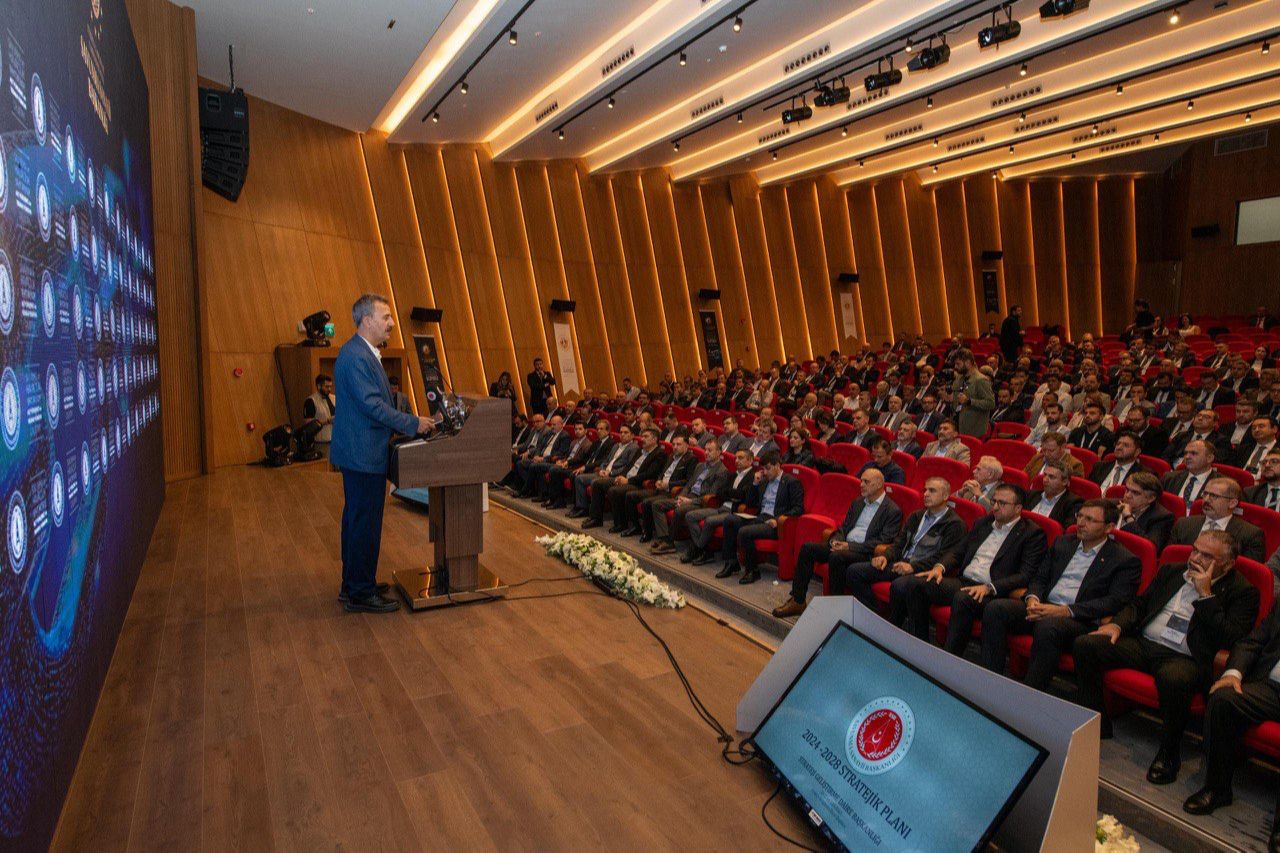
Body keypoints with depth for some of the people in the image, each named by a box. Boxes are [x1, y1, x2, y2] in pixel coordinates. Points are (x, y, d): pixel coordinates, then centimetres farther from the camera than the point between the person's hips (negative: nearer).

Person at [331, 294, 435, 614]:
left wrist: (401, 426, 12)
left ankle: (354, 584, 29)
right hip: (363, 455, -11)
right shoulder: (356, 356, -19)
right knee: (365, 523, -3)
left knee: (357, 520, 17)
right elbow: (373, 405, -23)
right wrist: (414, 424, -17)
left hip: (360, 453, 11)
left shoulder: (365, 353, 14)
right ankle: (360, 594, 7)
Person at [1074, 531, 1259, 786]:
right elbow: (1139, 603, 24)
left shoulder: (1242, 591, 2)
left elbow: (1229, 639, -12)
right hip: (1142, 643, 6)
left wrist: (1206, 594, -13)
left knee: (1171, 677, -40)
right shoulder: (1171, 571, 18)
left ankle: (1169, 753, -13)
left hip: (1186, 659, -6)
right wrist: (1117, 624, 4)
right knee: (1084, 645, -15)